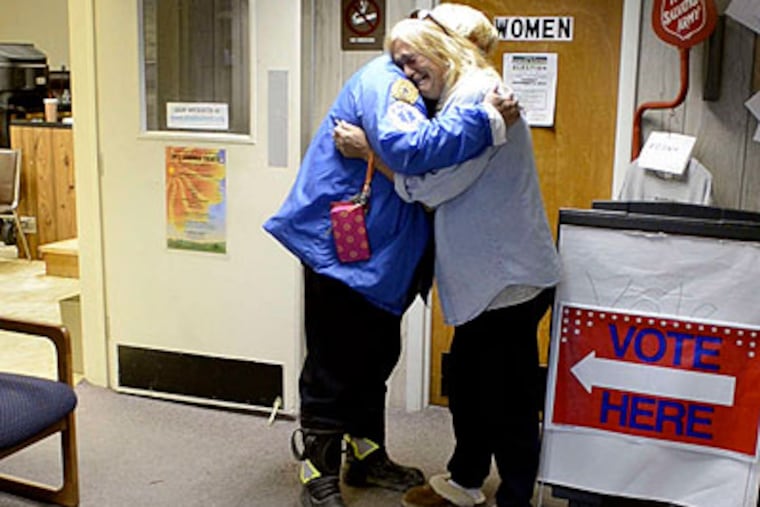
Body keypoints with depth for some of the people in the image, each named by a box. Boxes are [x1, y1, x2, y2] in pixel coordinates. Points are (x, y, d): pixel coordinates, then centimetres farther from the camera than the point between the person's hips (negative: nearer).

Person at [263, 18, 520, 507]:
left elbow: (433, 176, 19)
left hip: (379, 255, 10)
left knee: (376, 357, 20)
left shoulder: (410, 89, 14)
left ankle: (367, 455, 36)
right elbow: (409, 148, -38)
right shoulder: (387, 81, -18)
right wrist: (486, 120, -34)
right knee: (333, 366, 2)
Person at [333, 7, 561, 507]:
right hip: (489, 276, 11)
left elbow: (432, 184, -20)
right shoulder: (459, 97, 16)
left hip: (510, 277, -11)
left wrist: (368, 149, -12)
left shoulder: (476, 94, -16)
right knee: (466, 381, 21)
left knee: (508, 397, 2)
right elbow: (431, 185, 13)